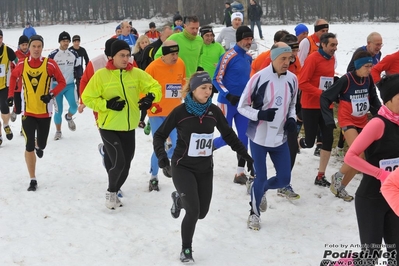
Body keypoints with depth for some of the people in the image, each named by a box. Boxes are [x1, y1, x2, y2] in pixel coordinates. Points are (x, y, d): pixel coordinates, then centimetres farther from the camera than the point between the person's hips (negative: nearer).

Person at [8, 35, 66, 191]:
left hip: (45, 111, 0)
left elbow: (62, 82, -3)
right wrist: (11, 94, 8)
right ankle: (33, 180, 6)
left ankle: (38, 146, 53)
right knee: (29, 146, -5)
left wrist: (51, 94, -17)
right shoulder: (22, 64, -5)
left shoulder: (50, 64, -12)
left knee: (41, 144, 13)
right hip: (28, 112, 0)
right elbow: (13, 77, 16)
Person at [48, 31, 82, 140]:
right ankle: (58, 131, 20)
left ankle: (69, 117, 20)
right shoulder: (53, 55, -6)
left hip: (70, 85, 2)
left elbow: (78, 69, 11)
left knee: (74, 106, -16)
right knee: (58, 110, 3)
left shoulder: (74, 54, 3)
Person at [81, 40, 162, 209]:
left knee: (126, 165, 13)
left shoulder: (136, 74, -2)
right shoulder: (101, 75, -10)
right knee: (118, 162, -15)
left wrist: (151, 97, -18)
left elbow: (154, 86, 4)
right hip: (109, 127, -4)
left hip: (129, 128, 4)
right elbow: (87, 98, -6)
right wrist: (107, 104, -20)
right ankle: (110, 192, 13)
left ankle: (114, 192, 38)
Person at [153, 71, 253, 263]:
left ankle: (180, 199, 43)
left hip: (205, 169, 4)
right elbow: (159, 135, -7)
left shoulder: (214, 111, -4)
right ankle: (186, 250, 10)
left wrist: (245, 154, 6)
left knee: (202, 213, 10)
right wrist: (161, 155, -24)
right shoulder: (180, 112, -14)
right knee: (193, 212, -14)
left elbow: (228, 135, 10)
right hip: (183, 168, -4)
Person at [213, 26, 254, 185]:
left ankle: (240, 173, 10)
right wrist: (228, 95, -23)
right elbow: (217, 79, -13)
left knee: (244, 137, 4)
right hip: (227, 103, -7)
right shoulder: (229, 56, -14)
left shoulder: (248, 58, 8)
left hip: (243, 104, 7)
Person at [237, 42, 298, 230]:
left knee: (284, 179, 7)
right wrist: (260, 114, -25)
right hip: (259, 137, -5)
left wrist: (292, 119, -4)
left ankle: (261, 190, 40)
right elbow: (242, 107, -9)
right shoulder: (259, 78, -17)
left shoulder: (292, 79, -1)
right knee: (261, 178, 0)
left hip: (280, 138, 5)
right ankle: (254, 213, 26)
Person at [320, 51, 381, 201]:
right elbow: (325, 97, -15)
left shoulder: (368, 79, -4)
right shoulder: (346, 80, -19)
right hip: (348, 121, -6)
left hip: (363, 121, 6)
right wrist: (328, 118, -20)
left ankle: (341, 187, 22)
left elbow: (373, 99, 12)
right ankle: (337, 177, 3)